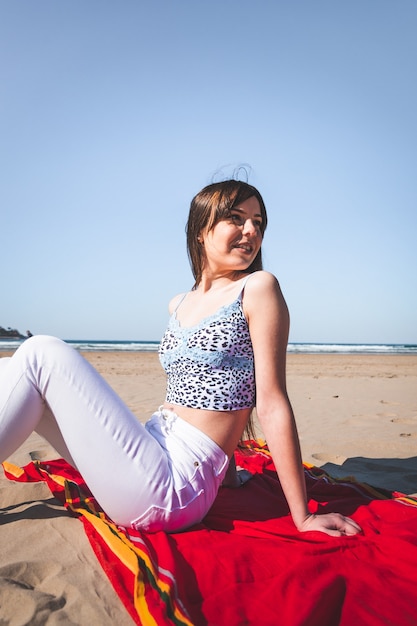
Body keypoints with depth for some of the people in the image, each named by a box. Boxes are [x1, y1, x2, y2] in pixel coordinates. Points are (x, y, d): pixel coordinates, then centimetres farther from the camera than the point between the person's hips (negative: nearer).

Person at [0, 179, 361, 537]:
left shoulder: (257, 288, -7)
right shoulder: (179, 306, 14)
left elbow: (272, 404, -10)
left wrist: (303, 518, -6)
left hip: (175, 488, -7)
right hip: (151, 450, 7)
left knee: (43, 355, -11)